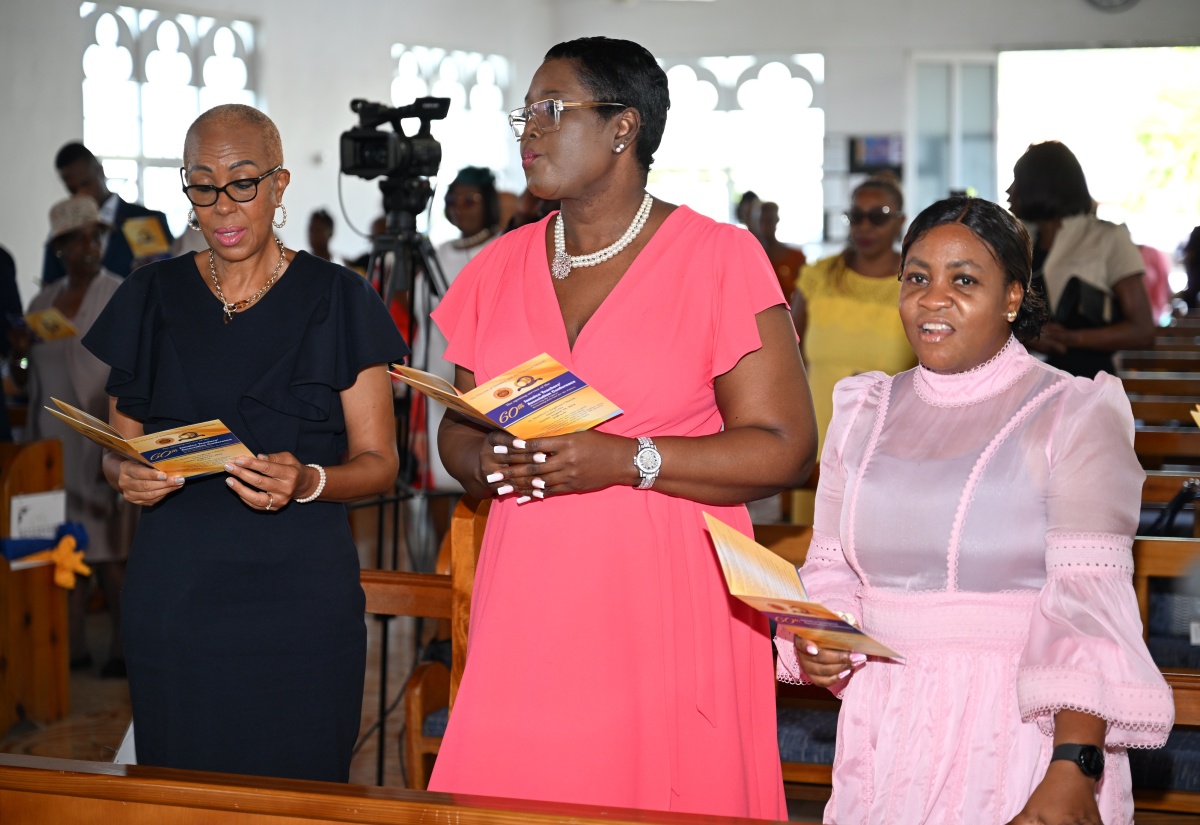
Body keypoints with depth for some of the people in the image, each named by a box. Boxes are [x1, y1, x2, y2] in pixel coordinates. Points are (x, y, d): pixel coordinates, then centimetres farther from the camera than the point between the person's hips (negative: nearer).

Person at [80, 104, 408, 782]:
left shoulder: (337, 300, 2)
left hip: (300, 592, -2)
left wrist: (308, 482, -18)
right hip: (175, 592, 2)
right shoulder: (152, 299, 10)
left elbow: (379, 462, 2)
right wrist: (129, 475, -7)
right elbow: (117, 449, 16)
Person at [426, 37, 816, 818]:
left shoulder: (720, 258, -4)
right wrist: (487, 460, -6)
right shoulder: (501, 267, 12)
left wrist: (628, 460, -18)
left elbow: (783, 448, -8)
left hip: (668, 610, -4)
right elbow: (456, 431, 19)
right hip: (527, 608, 4)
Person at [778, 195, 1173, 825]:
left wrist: (1073, 771, -25)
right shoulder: (865, 414, 11)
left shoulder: (1073, 415, -6)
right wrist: (815, 643, -8)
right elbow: (832, 569, 15)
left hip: (1019, 728, -4)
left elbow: (1088, 601, -15)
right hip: (884, 732, 4)